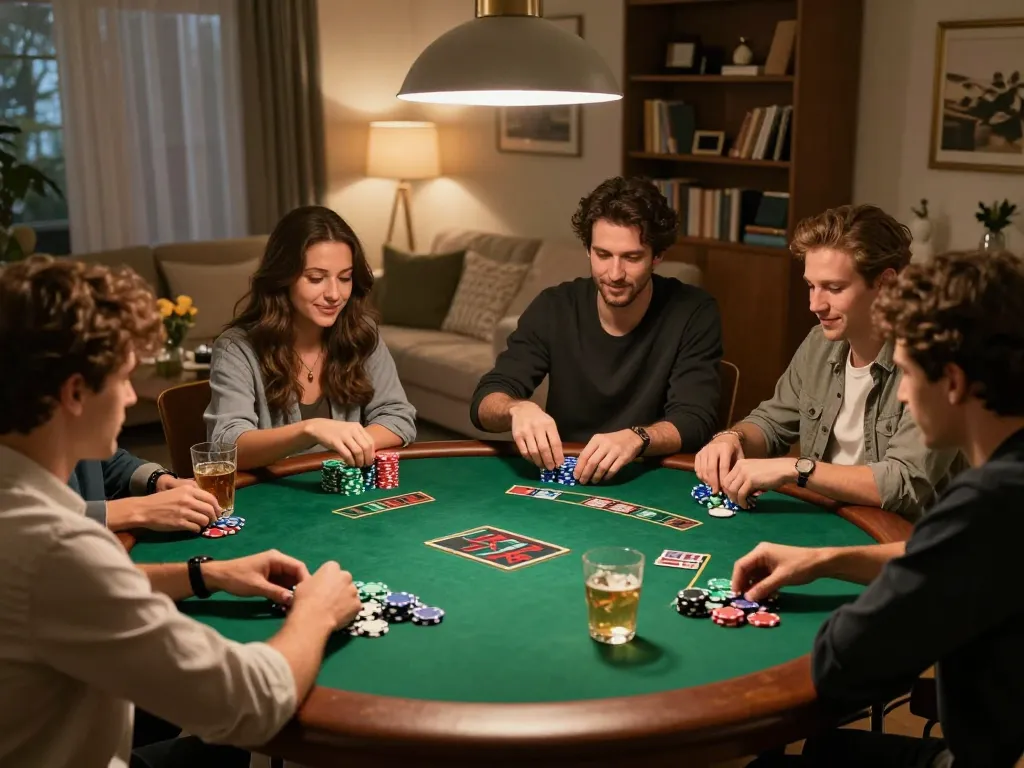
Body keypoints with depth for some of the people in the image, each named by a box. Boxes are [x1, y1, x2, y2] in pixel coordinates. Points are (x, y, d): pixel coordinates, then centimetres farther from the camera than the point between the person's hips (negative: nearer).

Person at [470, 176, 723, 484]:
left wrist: (636, 438, -37)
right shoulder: (553, 308, -4)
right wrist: (518, 409, -31)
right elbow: (485, 400, -8)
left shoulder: (693, 314, -9)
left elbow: (695, 421, -17)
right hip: (562, 476, 2)